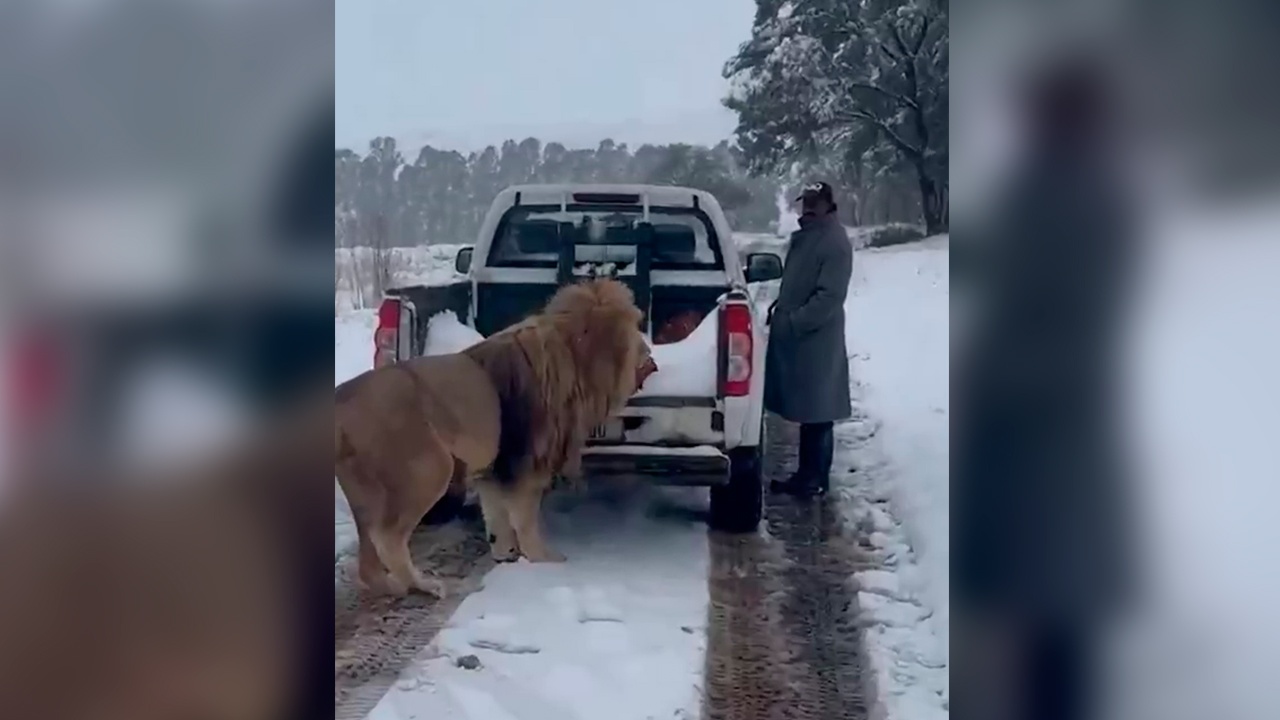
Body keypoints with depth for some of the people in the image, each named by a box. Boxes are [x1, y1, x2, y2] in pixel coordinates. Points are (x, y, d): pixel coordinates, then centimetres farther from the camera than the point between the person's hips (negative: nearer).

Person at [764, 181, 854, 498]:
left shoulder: (835, 241, -14)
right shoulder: (804, 236, 15)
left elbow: (830, 297, -21)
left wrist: (792, 322, -21)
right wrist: (781, 307, 11)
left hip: (817, 341, -9)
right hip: (795, 337, 9)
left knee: (817, 412, -2)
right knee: (806, 409, 14)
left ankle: (815, 479, 5)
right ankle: (807, 474, 22)